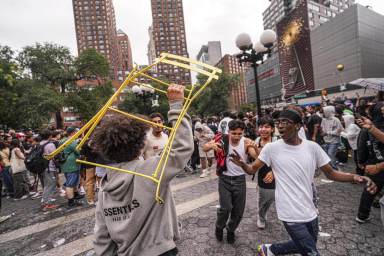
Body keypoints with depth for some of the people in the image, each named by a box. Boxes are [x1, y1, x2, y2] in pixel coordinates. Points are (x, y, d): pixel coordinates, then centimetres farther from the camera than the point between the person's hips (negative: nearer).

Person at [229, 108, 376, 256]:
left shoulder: (312, 147, -4)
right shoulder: (271, 148, -12)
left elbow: (330, 173, 4)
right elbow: (252, 170, -8)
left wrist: (355, 177, -15)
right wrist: (242, 164, -30)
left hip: (310, 212, 5)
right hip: (291, 215, -5)